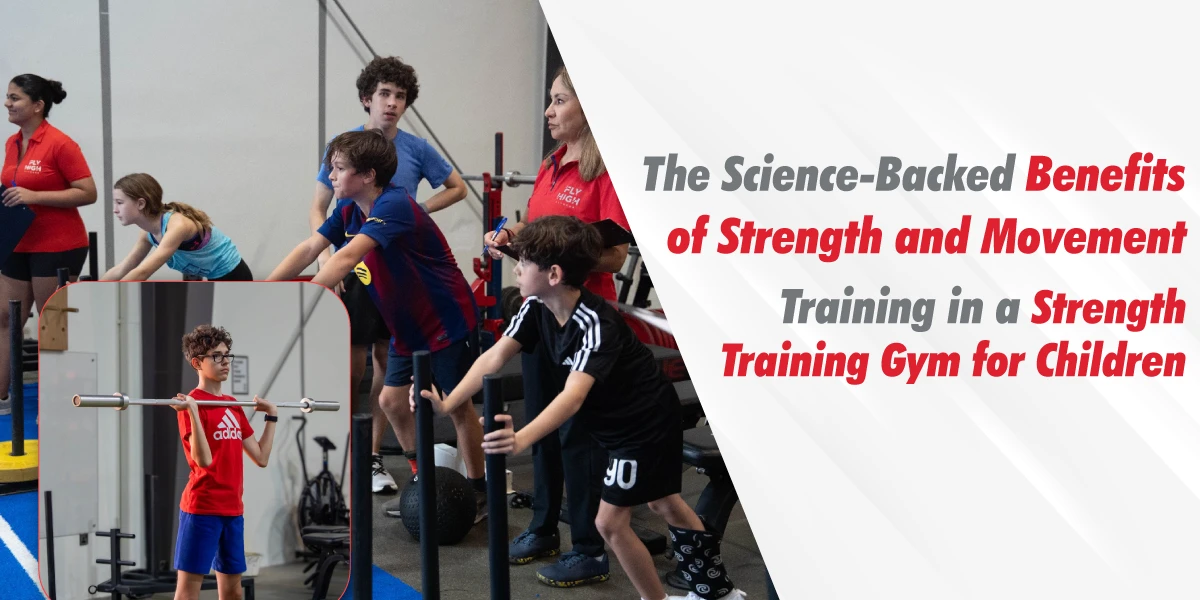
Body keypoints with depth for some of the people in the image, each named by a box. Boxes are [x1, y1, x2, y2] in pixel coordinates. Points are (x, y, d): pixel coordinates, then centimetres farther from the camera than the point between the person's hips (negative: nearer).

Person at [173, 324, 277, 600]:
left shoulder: (233, 406, 13)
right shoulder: (192, 404, -10)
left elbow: (261, 458, 13)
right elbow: (203, 460, -22)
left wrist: (271, 416, 15)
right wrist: (193, 412, -28)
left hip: (232, 509, 8)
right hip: (202, 508, -8)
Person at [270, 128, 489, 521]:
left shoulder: (394, 207, -29)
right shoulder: (349, 209, -1)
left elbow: (346, 258, -40)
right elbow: (310, 249, -2)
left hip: (446, 320, -8)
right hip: (407, 325, 8)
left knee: (458, 406, 2)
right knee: (392, 401, 8)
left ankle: (479, 494, 17)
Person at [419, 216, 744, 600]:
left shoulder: (596, 324, -36)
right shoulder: (537, 306, -12)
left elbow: (573, 396, -49)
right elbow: (496, 357, -17)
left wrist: (522, 439, -64)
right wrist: (447, 403, -30)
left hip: (648, 422, -9)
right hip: (615, 421, 9)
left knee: (610, 522, -5)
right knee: (663, 503, 22)